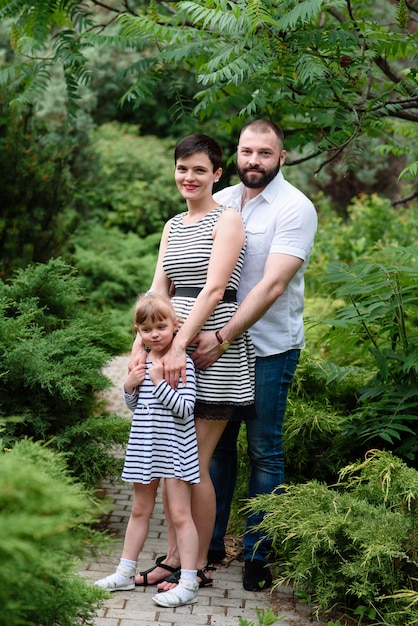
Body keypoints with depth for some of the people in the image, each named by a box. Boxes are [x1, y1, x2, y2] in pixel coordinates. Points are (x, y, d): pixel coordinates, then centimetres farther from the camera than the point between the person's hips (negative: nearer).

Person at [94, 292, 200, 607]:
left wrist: (159, 382, -24)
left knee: (180, 514, -3)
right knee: (140, 510, 18)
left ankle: (189, 584, 2)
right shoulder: (143, 362, 7)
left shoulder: (182, 362, -14)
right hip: (144, 447, 7)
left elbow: (185, 409, -21)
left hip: (174, 448, -7)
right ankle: (125, 573, 29)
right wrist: (130, 386, -2)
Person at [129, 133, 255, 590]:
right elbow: (159, 291, 9)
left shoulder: (227, 219, -5)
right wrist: (140, 345, -5)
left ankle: (199, 566, 11)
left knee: (194, 464, -3)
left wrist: (180, 345, -23)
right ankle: (172, 557, 20)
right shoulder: (173, 226, 17)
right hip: (174, 345, 7)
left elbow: (214, 289, -16)